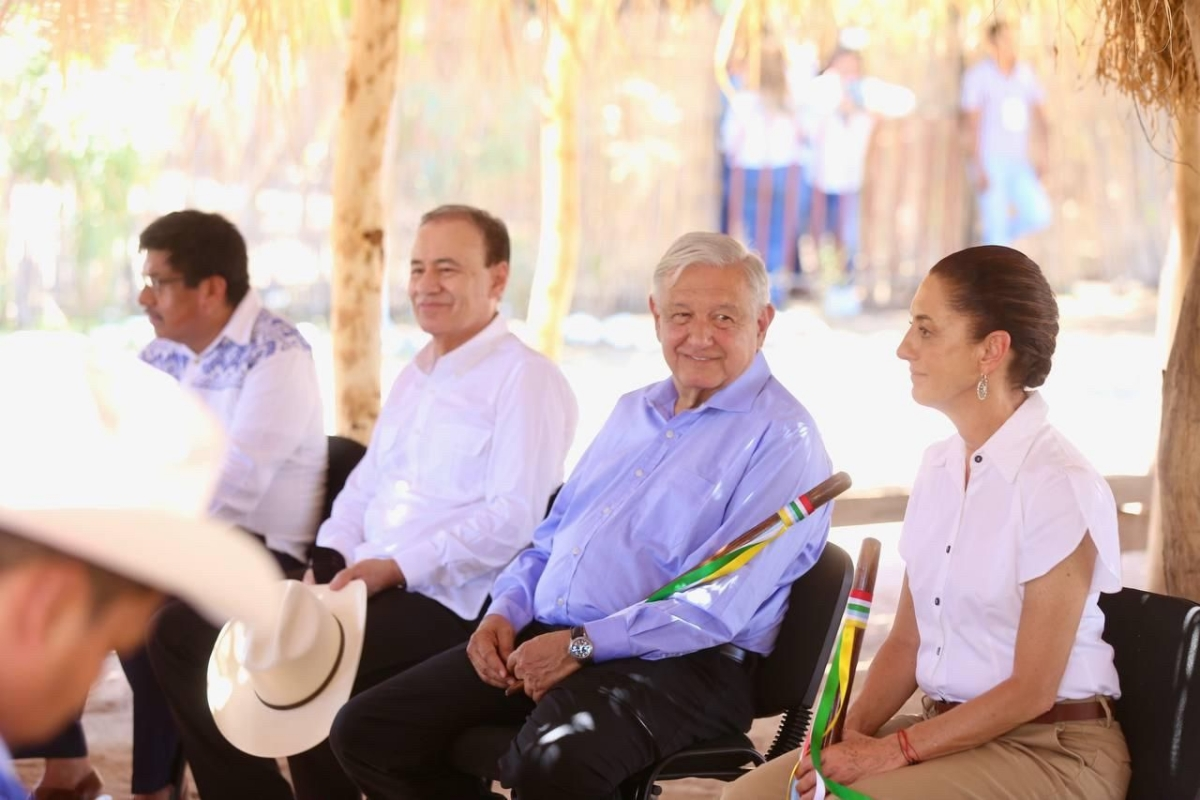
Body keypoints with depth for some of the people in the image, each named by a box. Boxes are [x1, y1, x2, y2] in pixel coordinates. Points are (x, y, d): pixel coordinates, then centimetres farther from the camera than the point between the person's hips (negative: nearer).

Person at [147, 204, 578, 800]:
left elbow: (512, 518, -16)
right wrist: (330, 558, 5)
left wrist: (395, 567, -21)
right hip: (362, 583, 9)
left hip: (444, 604, -9)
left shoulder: (526, 380, -6)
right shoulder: (412, 380, 22)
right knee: (181, 630, -2)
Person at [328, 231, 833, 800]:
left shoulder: (781, 438, -6)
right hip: (543, 638, 8)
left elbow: (718, 605, -16)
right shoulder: (633, 411, 21)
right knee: (365, 730, -5)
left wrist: (582, 645, -18)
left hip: (673, 663, -8)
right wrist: (506, 612, 5)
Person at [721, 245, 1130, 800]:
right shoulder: (939, 467, 9)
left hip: (1051, 750, -7)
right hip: (947, 729, 7)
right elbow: (907, 640, 11)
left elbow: (1032, 690, -16)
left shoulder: (1059, 486, -16)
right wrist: (851, 733, -6)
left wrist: (893, 751, -16)